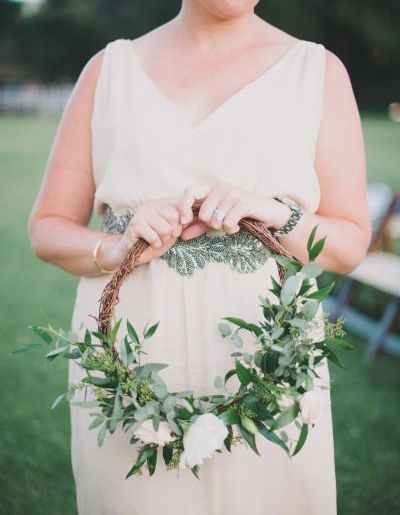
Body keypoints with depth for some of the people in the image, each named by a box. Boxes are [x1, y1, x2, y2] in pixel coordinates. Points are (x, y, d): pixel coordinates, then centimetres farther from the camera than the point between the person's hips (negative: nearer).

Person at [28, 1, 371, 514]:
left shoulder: (319, 71, 5)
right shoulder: (110, 68, 7)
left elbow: (351, 245, 5)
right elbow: (47, 227, 8)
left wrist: (274, 213, -14)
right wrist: (116, 249, -12)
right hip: (127, 361, 1)